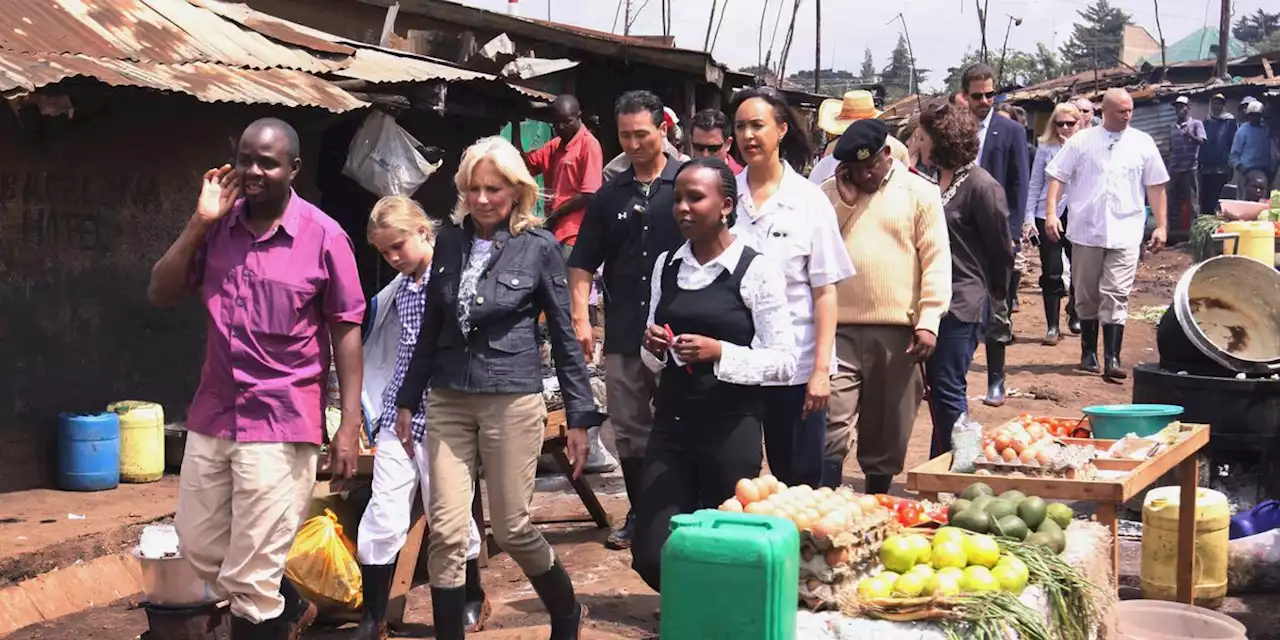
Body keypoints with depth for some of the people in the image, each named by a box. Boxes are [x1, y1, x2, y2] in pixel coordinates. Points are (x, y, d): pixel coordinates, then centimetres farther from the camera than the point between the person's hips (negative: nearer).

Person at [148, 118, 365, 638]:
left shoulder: (323, 236, -10)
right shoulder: (217, 226, 3)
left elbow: (346, 330, -6)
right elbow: (161, 294, 2)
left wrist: (350, 424, -10)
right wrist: (199, 223, -8)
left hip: (280, 421, -6)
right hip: (212, 414, 6)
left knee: (252, 574, 1)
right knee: (199, 547, 19)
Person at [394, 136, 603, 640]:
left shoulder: (540, 247, -5)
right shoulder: (450, 240, 6)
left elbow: (564, 336, -1)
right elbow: (431, 328, 14)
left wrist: (580, 416, -3)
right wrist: (408, 399, 15)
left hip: (513, 401, -3)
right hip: (448, 401, 4)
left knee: (512, 529, 4)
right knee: (446, 531, -2)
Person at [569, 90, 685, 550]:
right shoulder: (609, 196, 10)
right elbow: (583, 264, 12)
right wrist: (580, 318, -1)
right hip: (623, 335, 4)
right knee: (629, 430, 10)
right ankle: (639, 514, 23)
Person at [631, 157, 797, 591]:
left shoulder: (757, 271, -7)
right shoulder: (666, 265, 10)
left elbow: (785, 361, -8)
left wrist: (719, 352, -20)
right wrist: (653, 349, -3)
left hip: (732, 427, -4)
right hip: (671, 422, 5)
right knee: (652, 555, 2)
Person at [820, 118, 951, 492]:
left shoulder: (920, 192, 3)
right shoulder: (830, 192, 10)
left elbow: (936, 260, -1)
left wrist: (928, 321, -9)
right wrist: (844, 200, -6)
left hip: (897, 331, -1)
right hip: (839, 328, 1)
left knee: (887, 432, 9)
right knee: (832, 427, -6)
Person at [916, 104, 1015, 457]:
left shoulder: (981, 186, -12)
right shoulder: (938, 182, 14)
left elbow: (1002, 251, -7)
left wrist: (994, 302, 2)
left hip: (962, 306, -8)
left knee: (948, 390, -6)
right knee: (938, 389, 12)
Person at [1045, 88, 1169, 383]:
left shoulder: (1143, 143, 3)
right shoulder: (1081, 141, 1)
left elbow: (1155, 187, 8)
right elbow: (1057, 178, 2)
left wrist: (1161, 226, 4)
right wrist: (1051, 213, -8)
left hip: (1125, 233, -1)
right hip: (1086, 231, 1)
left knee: (1116, 296, -8)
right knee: (1086, 296, 11)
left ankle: (1112, 359, -9)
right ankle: (1089, 352, 25)